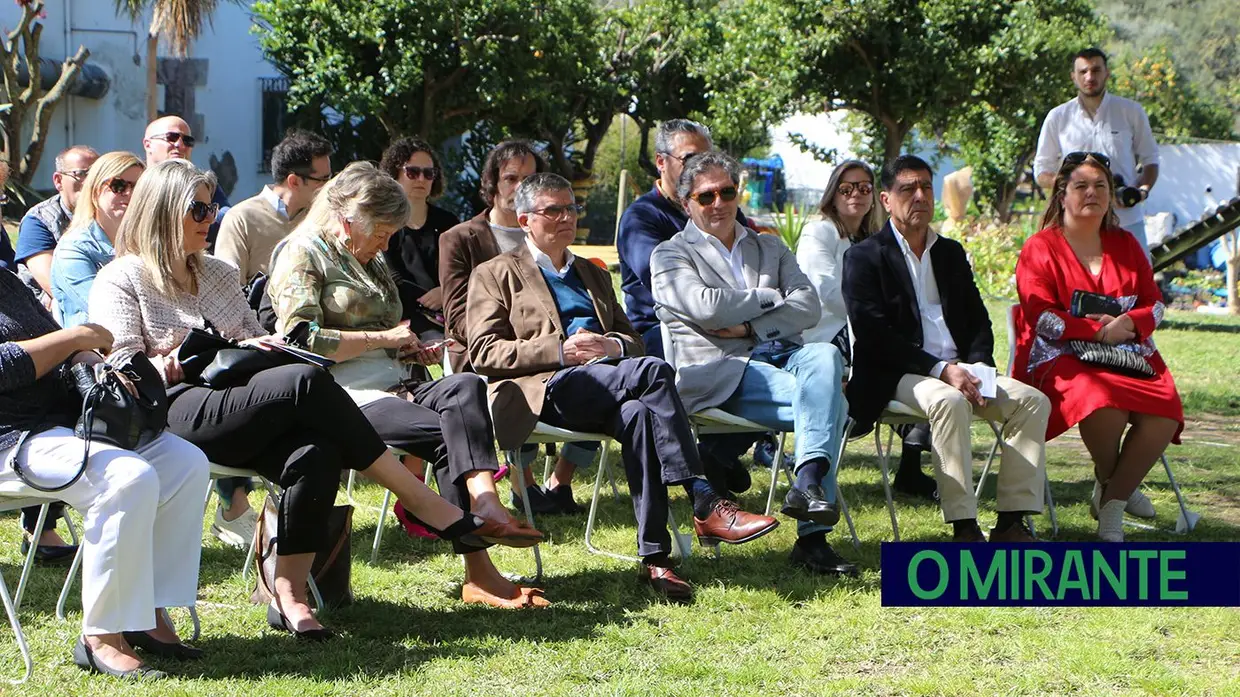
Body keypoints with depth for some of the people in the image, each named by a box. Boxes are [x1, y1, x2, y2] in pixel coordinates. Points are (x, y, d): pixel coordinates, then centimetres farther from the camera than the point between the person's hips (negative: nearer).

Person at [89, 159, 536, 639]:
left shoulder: (219, 274, 27)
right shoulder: (120, 281, 8)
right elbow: (124, 369, -3)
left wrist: (259, 349, 1)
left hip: (238, 413, 6)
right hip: (175, 415, -6)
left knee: (315, 453, -30)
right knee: (305, 383, -30)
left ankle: (289, 593, -29)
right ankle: (425, 505, -29)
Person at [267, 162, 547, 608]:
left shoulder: (373, 263, 29)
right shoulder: (303, 255, 3)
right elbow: (301, 340, -12)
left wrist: (413, 350, 15)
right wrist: (384, 338, -7)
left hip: (393, 386, 7)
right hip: (344, 396, -7)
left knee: (465, 387, -27)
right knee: (448, 434, -30)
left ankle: (483, 500, -49)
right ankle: (478, 572, -37)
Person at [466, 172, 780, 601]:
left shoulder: (593, 274, 34)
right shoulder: (496, 274, 16)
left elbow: (633, 340, 28)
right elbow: (483, 352, 2)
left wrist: (613, 345, 1)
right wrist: (561, 350, -10)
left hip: (608, 381, 5)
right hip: (548, 389, -5)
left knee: (637, 414, -36)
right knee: (653, 372, -33)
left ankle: (654, 558, -41)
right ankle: (705, 506, -37)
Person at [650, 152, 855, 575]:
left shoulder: (770, 248, 26)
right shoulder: (671, 255, 12)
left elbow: (810, 309, 10)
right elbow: (707, 307, -8)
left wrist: (749, 326, -5)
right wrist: (772, 298, 4)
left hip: (783, 355, 4)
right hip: (722, 372, -4)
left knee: (825, 355, -33)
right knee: (831, 405, -29)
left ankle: (808, 483, -41)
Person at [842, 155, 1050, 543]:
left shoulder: (951, 253, 22)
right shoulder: (864, 258, 2)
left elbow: (978, 320, 18)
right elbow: (874, 336, -10)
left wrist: (977, 366, -5)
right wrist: (941, 369, -18)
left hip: (959, 370, 6)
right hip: (899, 376, -6)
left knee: (1033, 401, -16)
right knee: (949, 401, -37)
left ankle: (1012, 522, -19)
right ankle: (963, 529, -37)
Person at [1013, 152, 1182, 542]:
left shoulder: (1126, 246, 19)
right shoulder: (1040, 249, 4)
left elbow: (1155, 305, 13)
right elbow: (1042, 317, -7)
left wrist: (1128, 323, -9)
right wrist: (1099, 329, -14)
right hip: (1062, 359, -5)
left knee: (1166, 412, -25)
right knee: (1104, 405, -36)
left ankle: (1111, 508, -12)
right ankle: (1109, 482, -3)